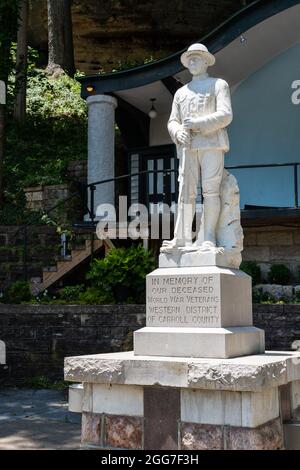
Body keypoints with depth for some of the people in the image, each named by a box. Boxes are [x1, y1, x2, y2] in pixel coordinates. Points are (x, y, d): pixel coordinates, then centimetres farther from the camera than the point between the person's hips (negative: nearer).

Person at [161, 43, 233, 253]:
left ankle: (209, 238, -13)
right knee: (186, 191, -7)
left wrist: (198, 123, -14)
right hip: (188, 146, 4)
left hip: (212, 143, -4)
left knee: (210, 189, -11)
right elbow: (172, 121, 19)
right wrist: (178, 132, -5)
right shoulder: (181, 92, 26)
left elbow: (225, 115, -2)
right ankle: (183, 239, -12)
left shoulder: (218, 85, 12)